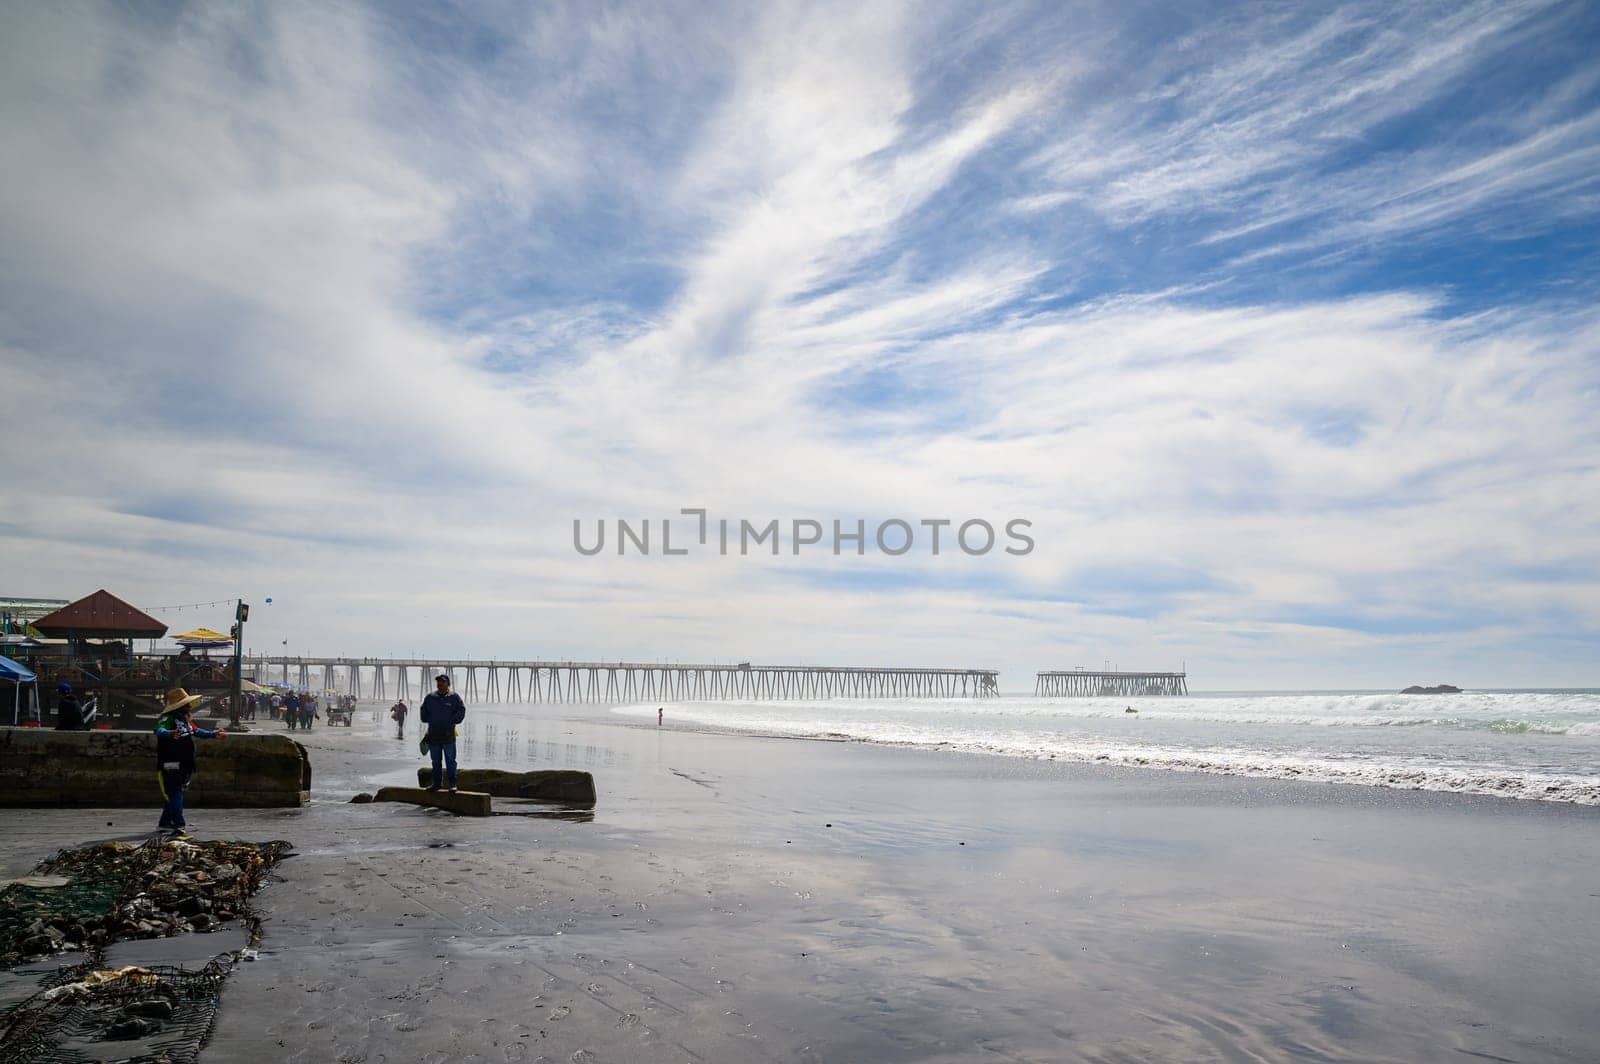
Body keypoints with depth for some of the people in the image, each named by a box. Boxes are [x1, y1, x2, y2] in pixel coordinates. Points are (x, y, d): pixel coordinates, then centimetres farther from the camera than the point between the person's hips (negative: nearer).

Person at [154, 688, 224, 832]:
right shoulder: (168, 718, -14)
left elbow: (196, 731, 33)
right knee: (174, 792, -9)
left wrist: (213, 734, 35)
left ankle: (166, 821, 25)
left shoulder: (186, 718, 17)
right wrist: (169, 734, -56)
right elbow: (159, 730, -34)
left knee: (177, 792, 15)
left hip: (184, 764, 10)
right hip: (171, 763, -10)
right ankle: (179, 823, -11)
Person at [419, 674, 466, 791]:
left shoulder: (454, 697, 0)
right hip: (433, 735, 4)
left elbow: (461, 712, -2)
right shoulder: (430, 697, 9)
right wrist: (429, 721, 5)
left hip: (448, 735, -4)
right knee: (435, 761, 10)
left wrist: (451, 721, -9)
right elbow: (423, 711, 18)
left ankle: (452, 784, 2)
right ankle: (436, 783, 19)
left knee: (450, 760, -2)